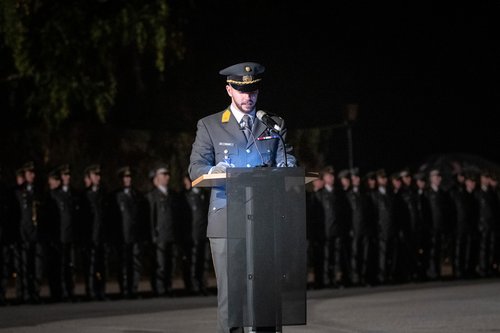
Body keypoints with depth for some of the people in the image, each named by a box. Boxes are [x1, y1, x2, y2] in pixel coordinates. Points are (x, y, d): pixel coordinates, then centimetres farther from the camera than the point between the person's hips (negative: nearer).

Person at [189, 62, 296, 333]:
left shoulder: (275, 125, 16)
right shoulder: (210, 126, 10)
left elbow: (287, 163, 9)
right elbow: (196, 167, 2)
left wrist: (285, 169, -16)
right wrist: (214, 171, -21)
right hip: (226, 222, -2)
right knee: (230, 293, -5)